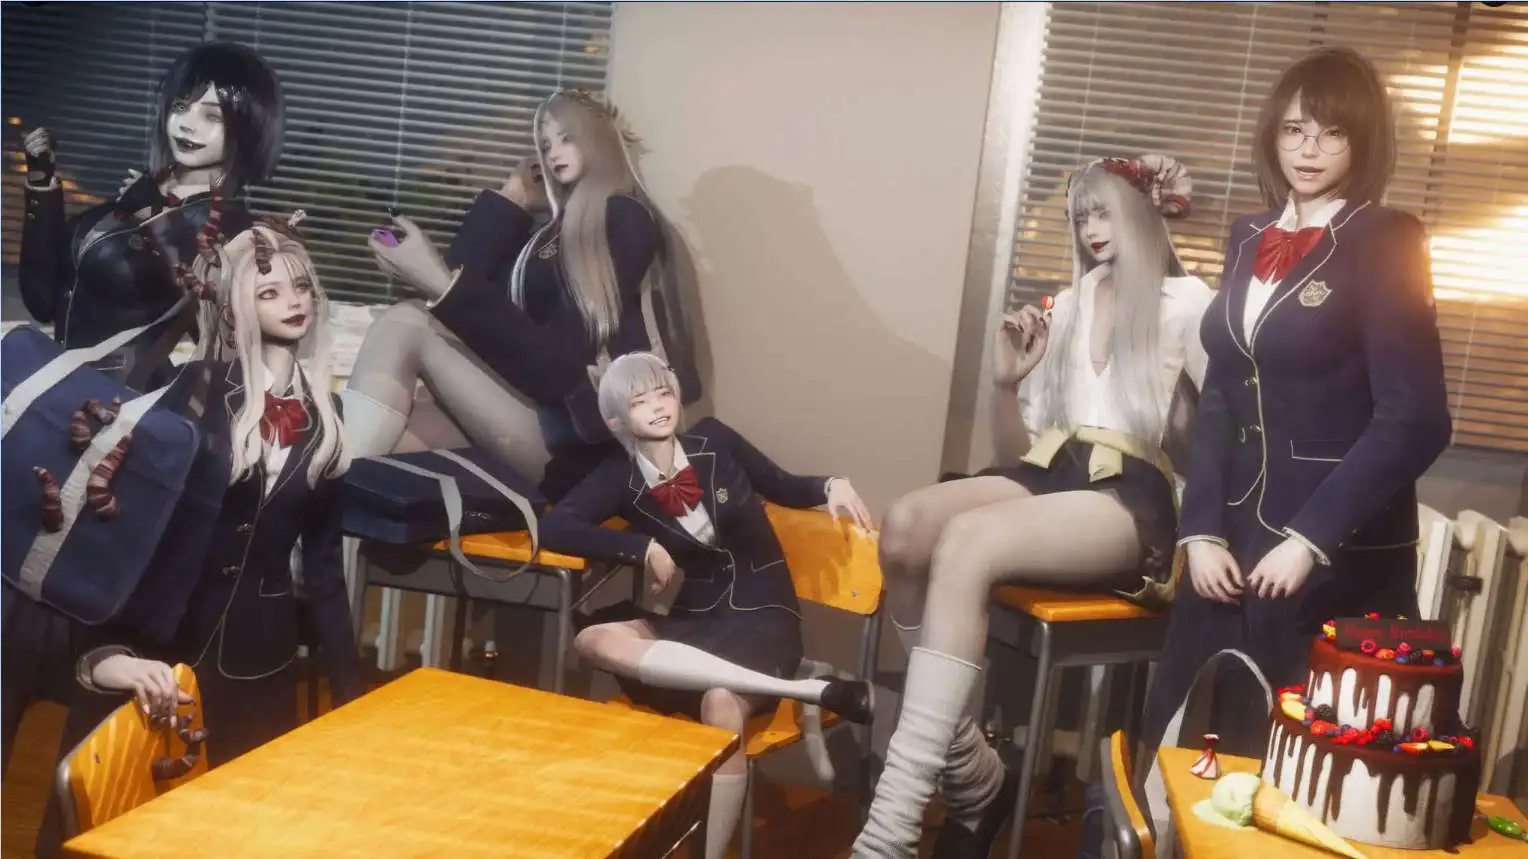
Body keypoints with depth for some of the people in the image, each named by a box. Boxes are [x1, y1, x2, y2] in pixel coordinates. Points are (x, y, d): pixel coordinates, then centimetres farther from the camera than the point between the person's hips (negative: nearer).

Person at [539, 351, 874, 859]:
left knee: (721, 704, -37)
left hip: (763, 617, -2)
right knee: (594, 640, -30)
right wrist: (644, 548, -16)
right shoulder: (621, 480, 4)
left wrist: (831, 486, -5)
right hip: (696, 620, 3)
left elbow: (786, 489, 16)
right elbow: (552, 528, -10)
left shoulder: (714, 441, 4)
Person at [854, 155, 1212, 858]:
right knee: (904, 528, -26)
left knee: (966, 542, -35)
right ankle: (974, 776, -15)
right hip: (1048, 476, 6)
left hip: (1131, 499, -5)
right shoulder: (1069, 305, 25)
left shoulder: (1186, 301, 8)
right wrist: (1007, 383, 4)